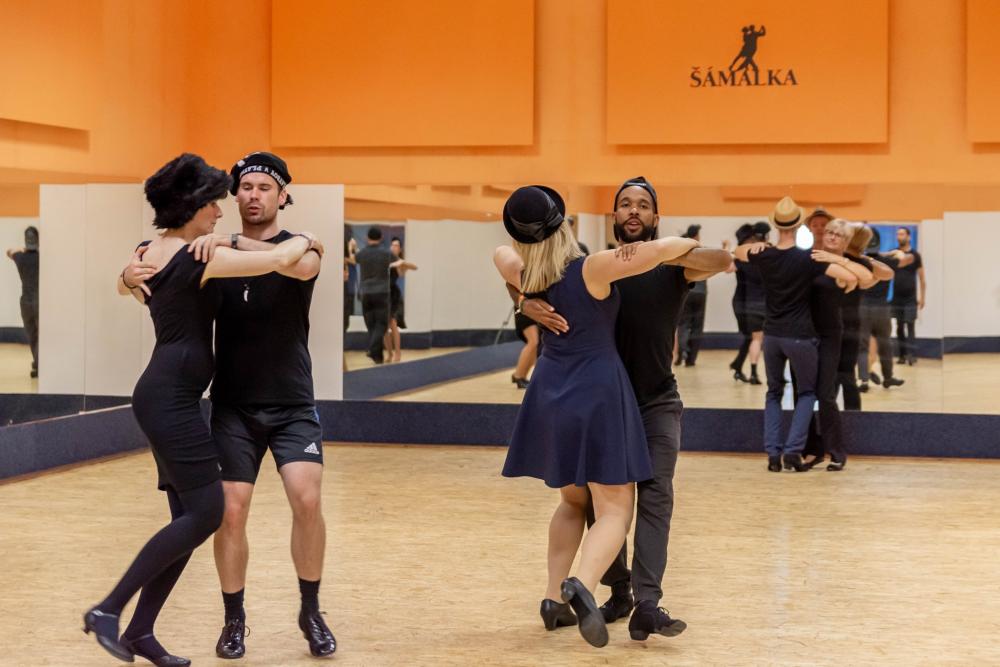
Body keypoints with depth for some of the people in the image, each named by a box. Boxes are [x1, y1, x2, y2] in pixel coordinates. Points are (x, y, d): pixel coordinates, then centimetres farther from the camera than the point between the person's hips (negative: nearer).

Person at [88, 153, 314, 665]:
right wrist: (304, 239, 1)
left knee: (188, 516, 8)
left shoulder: (148, 253, 12)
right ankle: (108, 610, -9)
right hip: (173, 397, -10)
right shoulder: (200, 258, -15)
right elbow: (279, 260, -19)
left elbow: (124, 285, 35)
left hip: (162, 394, 10)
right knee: (206, 512, -10)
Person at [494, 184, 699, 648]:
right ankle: (581, 586, -30)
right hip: (598, 395, -5)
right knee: (615, 511, -3)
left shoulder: (524, 276, 0)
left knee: (573, 501, 23)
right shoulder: (590, 269, -16)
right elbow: (655, 251, -24)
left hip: (550, 398, 6)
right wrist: (691, 242, -4)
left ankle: (554, 598, 12)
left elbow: (500, 253, 24)